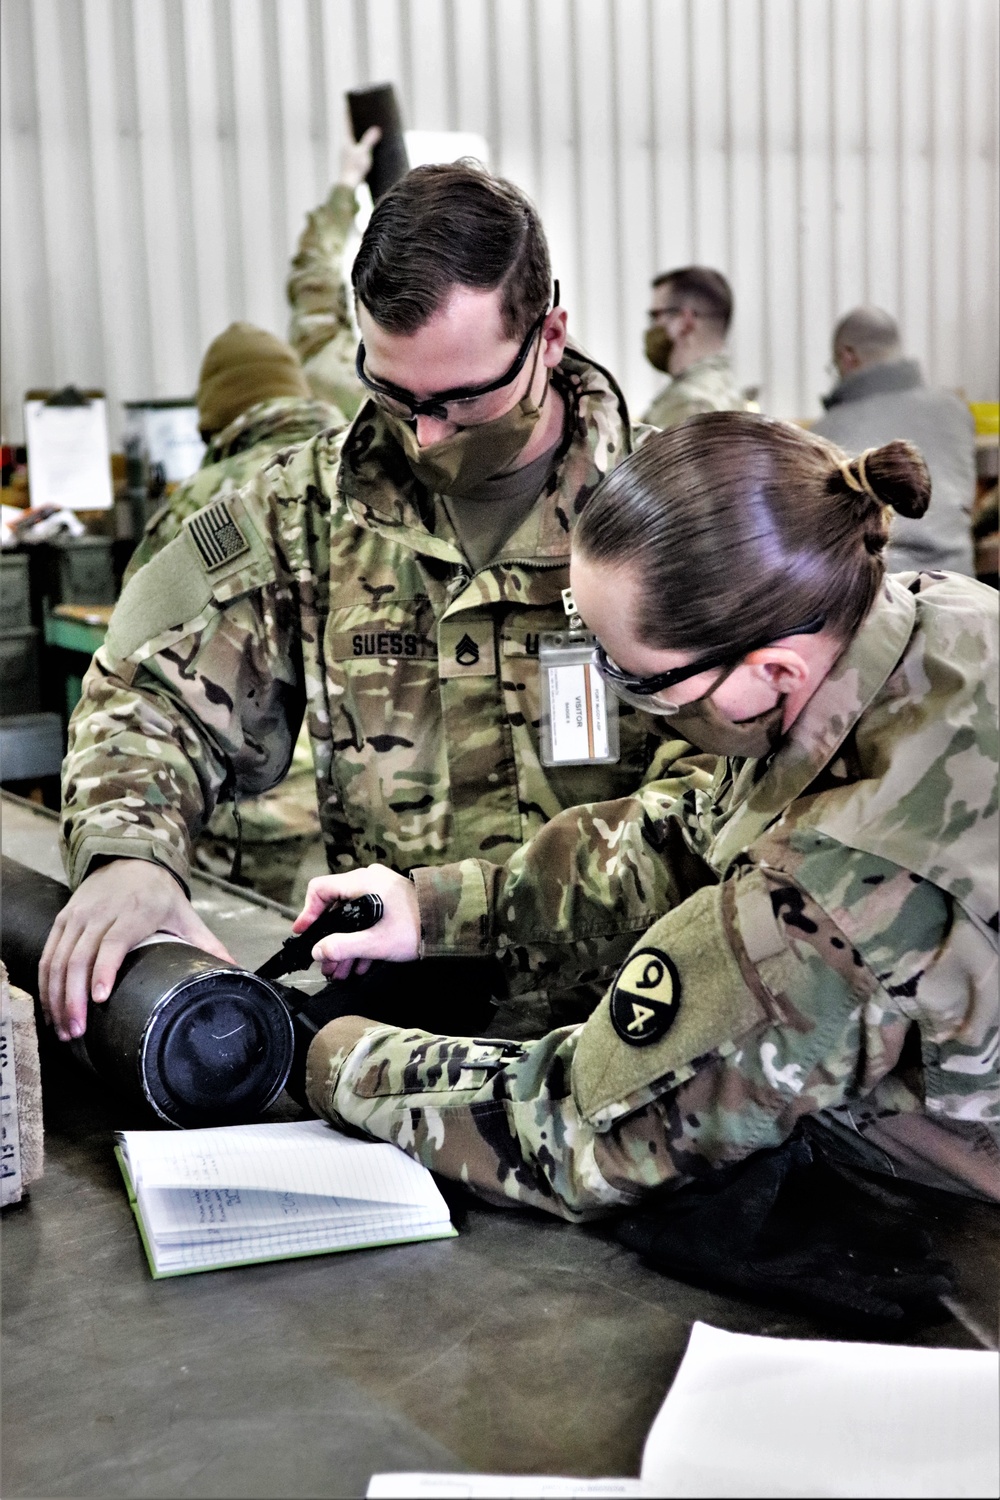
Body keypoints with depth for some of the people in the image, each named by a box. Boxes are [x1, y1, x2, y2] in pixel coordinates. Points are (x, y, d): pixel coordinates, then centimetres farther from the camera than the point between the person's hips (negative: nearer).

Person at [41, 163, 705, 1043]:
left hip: (640, 1006, -1)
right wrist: (127, 852, -16)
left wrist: (450, 901, -21)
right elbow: (154, 689, 7)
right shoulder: (312, 507, 7)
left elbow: (721, 780, -10)